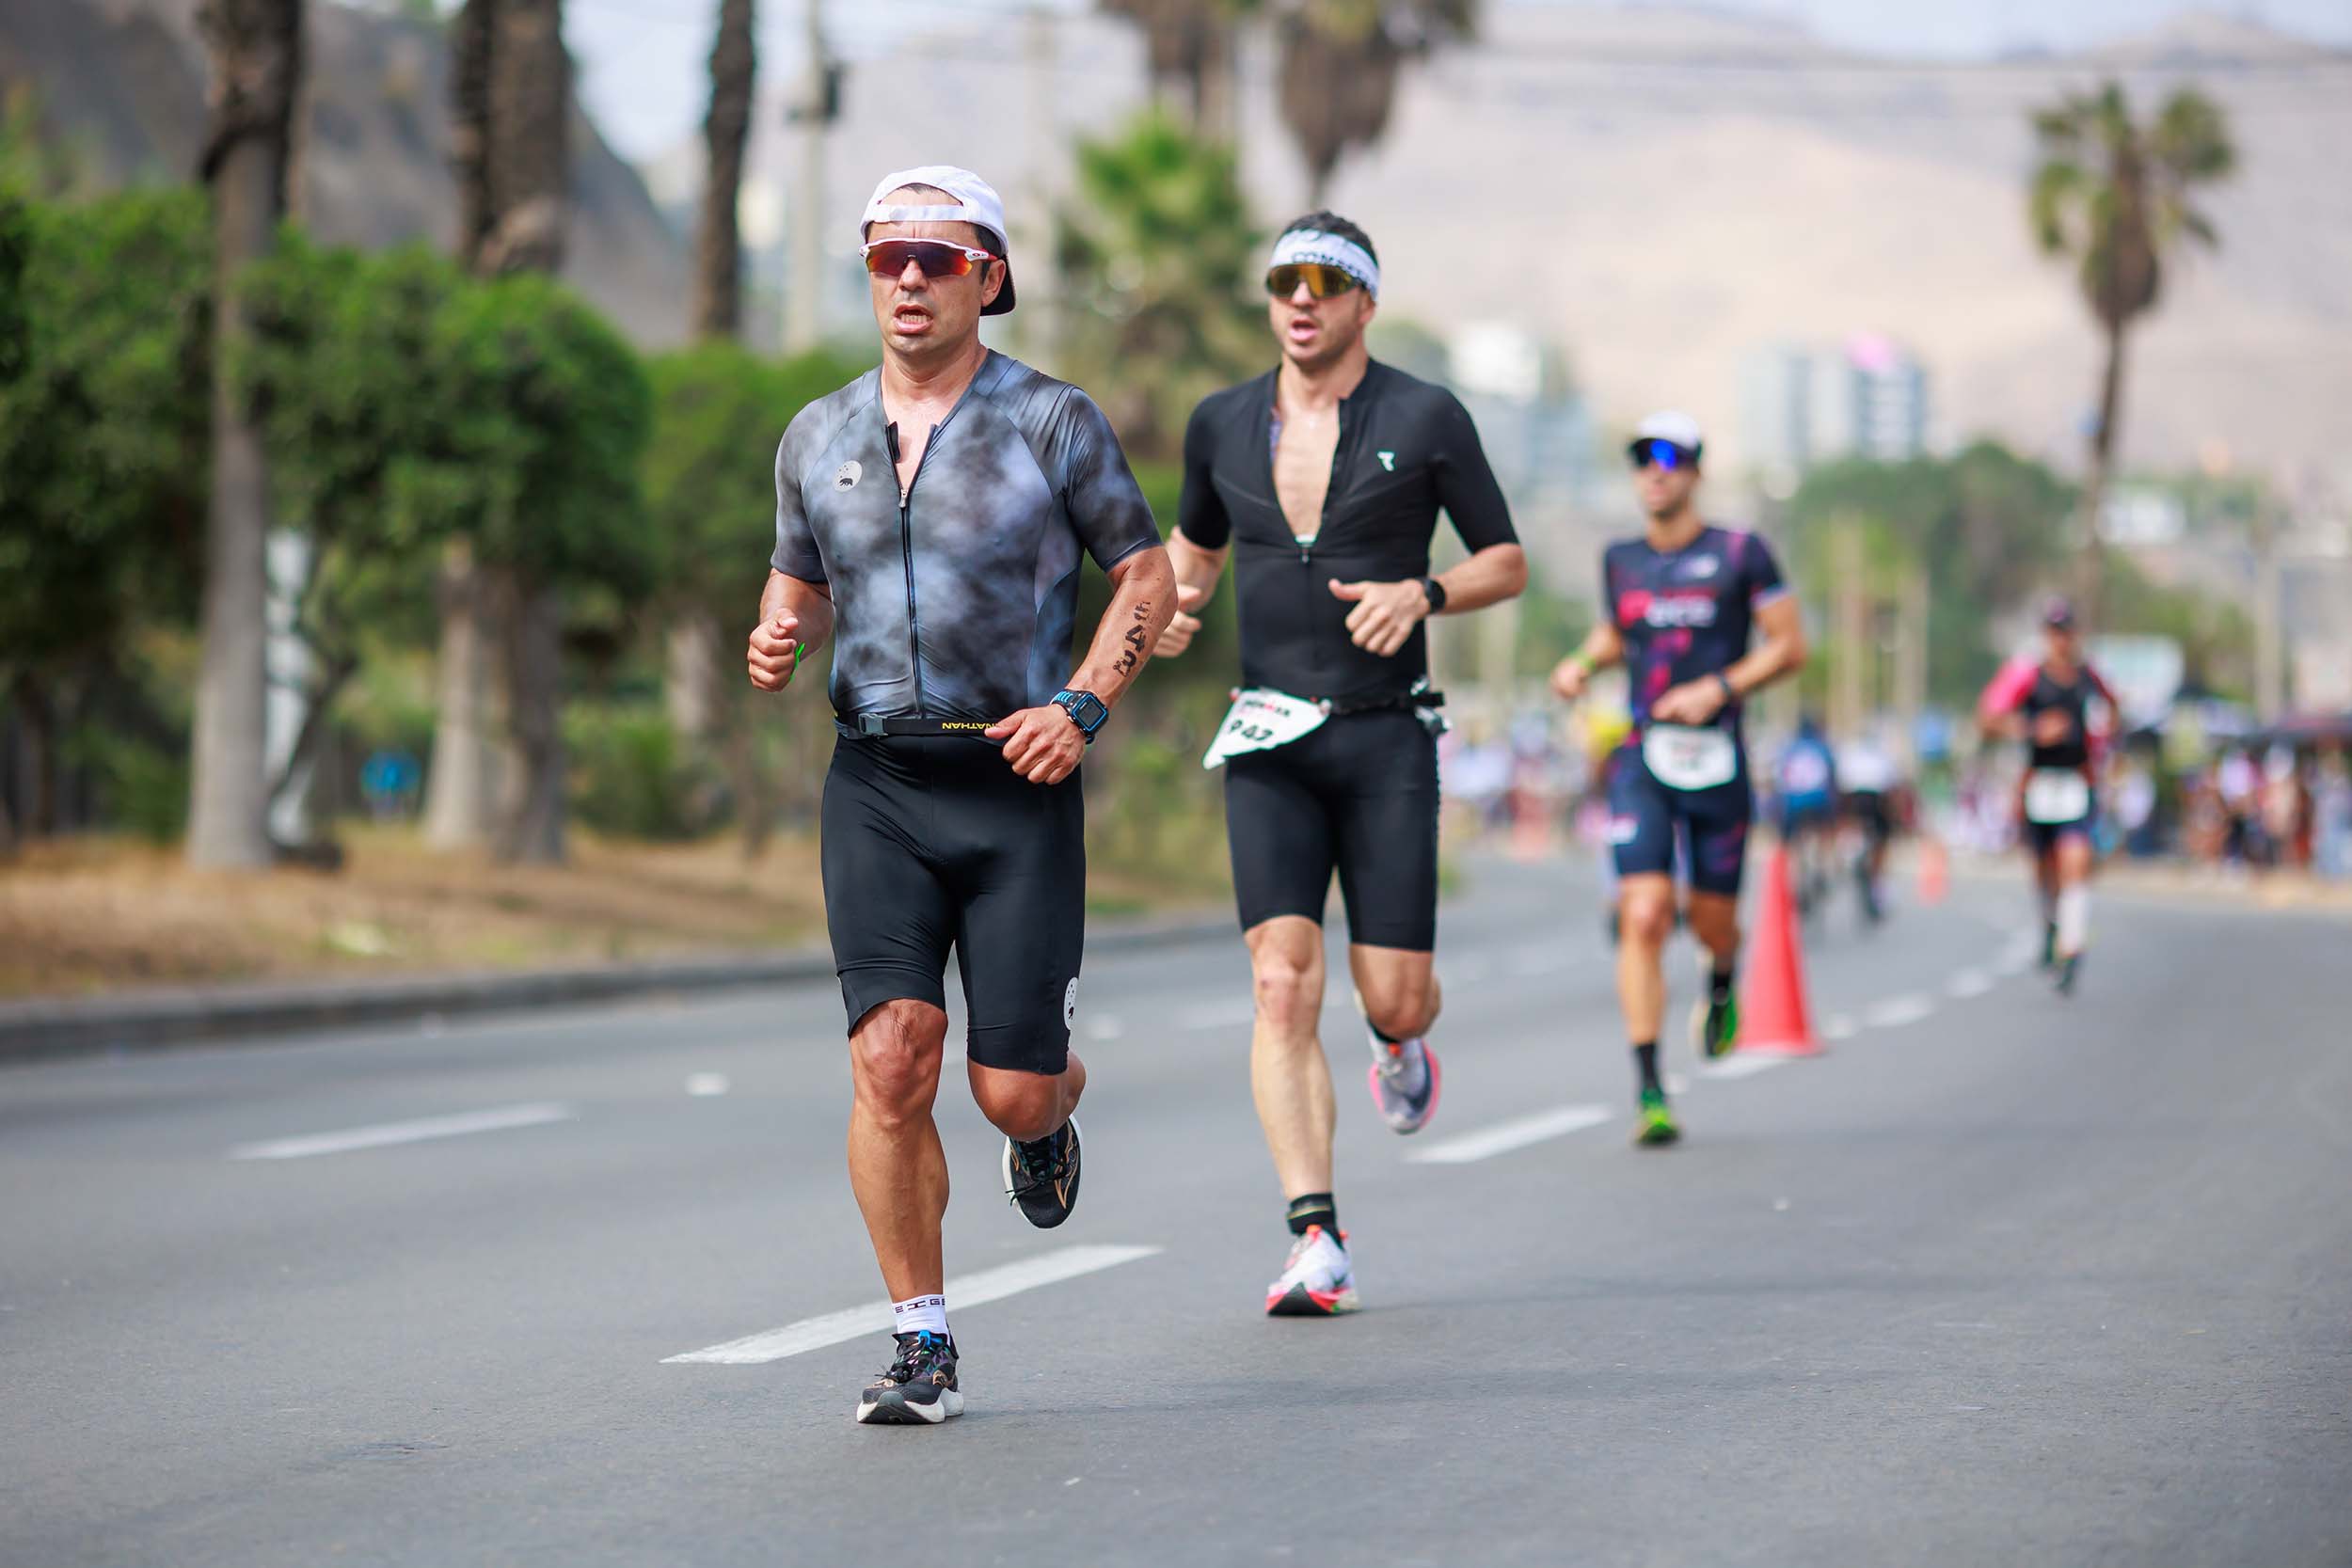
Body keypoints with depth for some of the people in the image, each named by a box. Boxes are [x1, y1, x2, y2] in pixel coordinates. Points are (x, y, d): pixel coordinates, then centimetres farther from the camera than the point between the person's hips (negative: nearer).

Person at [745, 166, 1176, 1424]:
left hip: (1017, 787, -2)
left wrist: (1083, 705, -10)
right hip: (877, 786, 2)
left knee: (1012, 1090, -1)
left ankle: (1044, 1121, 40)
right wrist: (779, 642, -2)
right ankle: (922, 1352, -2)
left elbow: (1146, 574, 4)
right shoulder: (817, 438, 9)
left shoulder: (1052, 423, -1)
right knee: (890, 1063, -13)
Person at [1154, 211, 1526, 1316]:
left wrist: (1421, 593, -15)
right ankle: (1316, 1244, -16)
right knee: (1283, 986, -14)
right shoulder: (1223, 425, 8)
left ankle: (1399, 1042, 39)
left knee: (1393, 996, -2)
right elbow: (1195, 543, 25)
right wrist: (1171, 605, 3)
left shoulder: (1426, 420, -1)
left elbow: (1508, 564, 5)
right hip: (1269, 746, 2)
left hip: (1386, 738, -1)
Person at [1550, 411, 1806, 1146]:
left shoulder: (1739, 553, -1)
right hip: (1642, 760, 2)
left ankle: (1722, 982, 45)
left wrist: (1719, 687, -13)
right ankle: (1649, 1092, -12)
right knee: (1643, 918, -13)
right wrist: (1583, 662, 7)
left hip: (1716, 760, -1)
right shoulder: (1620, 560, 10)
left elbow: (1789, 646, 0)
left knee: (1712, 922, 6)